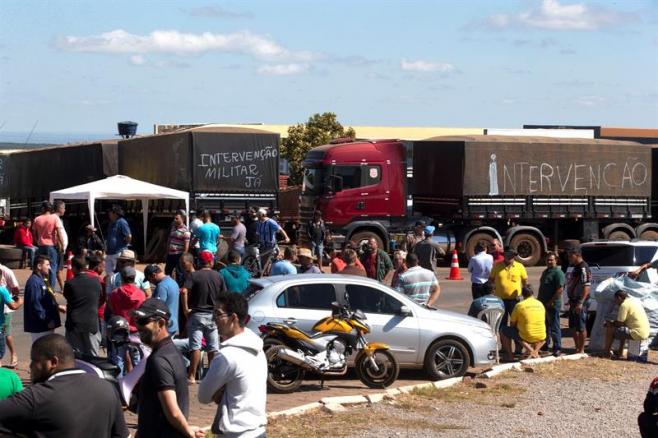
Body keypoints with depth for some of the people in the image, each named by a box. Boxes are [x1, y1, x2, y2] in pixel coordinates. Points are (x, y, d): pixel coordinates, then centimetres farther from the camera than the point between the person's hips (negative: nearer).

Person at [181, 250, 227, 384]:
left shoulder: (194, 275, -6)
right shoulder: (218, 276, 3)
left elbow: (184, 291, -21)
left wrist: (185, 308, -13)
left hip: (196, 314, -2)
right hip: (213, 316, 2)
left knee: (195, 347, -4)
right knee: (213, 348, 9)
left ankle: (192, 376, -7)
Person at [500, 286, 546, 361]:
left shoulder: (519, 305, -5)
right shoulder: (540, 304, 9)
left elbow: (512, 324, 3)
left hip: (526, 337, -4)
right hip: (540, 338, 4)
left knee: (503, 330, 13)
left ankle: (509, 355, 8)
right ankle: (535, 351, 15)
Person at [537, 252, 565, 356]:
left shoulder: (558, 272, -12)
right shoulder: (545, 272, 18)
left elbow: (560, 289, -19)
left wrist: (551, 302, -20)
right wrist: (539, 300, 17)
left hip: (553, 305, -9)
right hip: (543, 304, 9)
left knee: (554, 327, -6)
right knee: (544, 326, 16)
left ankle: (557, 348, -3)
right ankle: (545, 345, 27)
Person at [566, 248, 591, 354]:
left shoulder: (583, 268, -16)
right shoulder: (576, 267, 15)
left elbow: (586, 287, -23)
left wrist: (581, 303, -28)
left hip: (580, 302, -10)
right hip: (574, 301, 10)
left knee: (581, 327, -4)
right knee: (574, 327, 15)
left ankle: (581, 350, 2)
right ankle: (577, 348, 24)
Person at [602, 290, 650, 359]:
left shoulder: (624, 305, -11)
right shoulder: (636, 301, 17)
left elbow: (620, 323, -9)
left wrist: (610, 323, 9)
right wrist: (613, 322, 25)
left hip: (637, 334, -9)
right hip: (646, 333, 9)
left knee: (610, 329, -4)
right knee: (623, 329, 33)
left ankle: (606, 352, 7)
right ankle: (620, 352, 33)